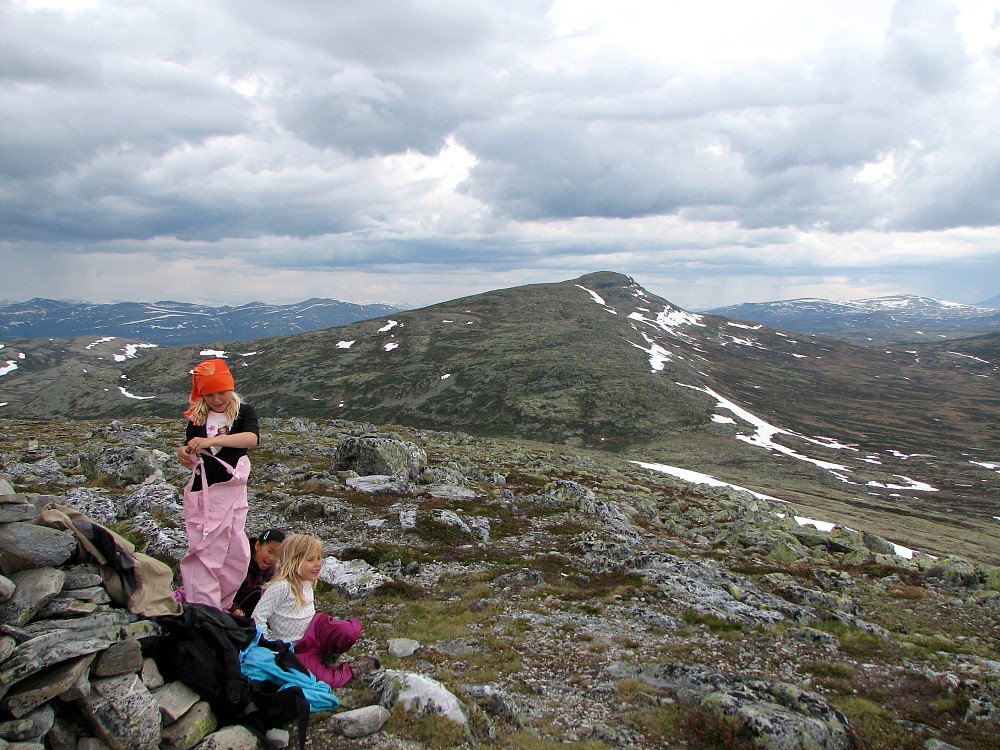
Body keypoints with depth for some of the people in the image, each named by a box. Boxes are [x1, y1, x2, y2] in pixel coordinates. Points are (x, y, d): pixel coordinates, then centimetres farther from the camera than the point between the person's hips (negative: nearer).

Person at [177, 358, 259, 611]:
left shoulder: (244, 411, 1)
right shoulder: (198, 419, 7)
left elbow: (251, 438, -21)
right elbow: (191, 463, 12)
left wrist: (212, 441, -34)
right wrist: (184, 454, -12)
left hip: (233, 490, 0)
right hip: (202, 492, 0)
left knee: (237, 554, 6)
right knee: (205, 553, -5)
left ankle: (222, 607, 21)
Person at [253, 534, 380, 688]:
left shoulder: (306, 583, 8)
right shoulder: (281, 586, -18)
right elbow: (258, 617, -18)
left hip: (316, 631, 6)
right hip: (297, 650, -6)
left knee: (351, 630, -26)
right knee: (324, 680, -28)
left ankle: (332, 656, 3)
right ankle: (351, 670, 2)